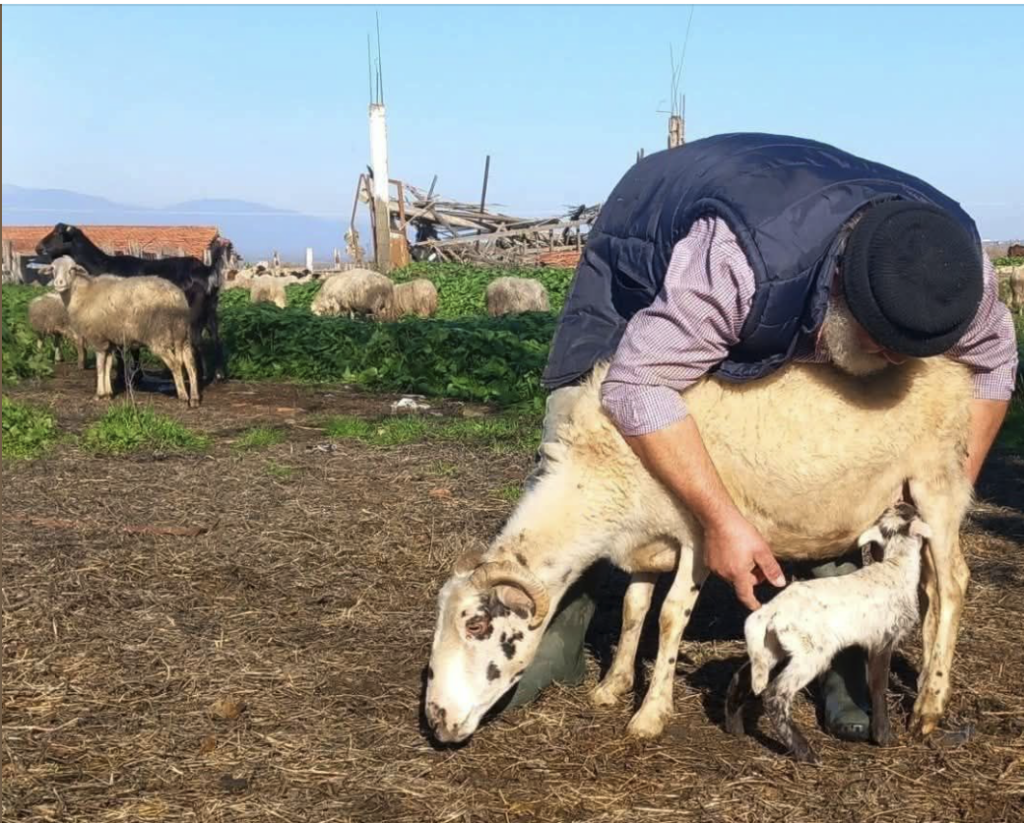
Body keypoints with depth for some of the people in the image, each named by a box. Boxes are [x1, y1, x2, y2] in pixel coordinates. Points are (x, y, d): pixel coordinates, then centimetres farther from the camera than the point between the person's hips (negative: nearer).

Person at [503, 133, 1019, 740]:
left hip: (798, 303, 4)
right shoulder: (736, 260, -48)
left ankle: (846, 656, 1)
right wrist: (723, 519, -43)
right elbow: (640, 383, -43)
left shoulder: (953, 268, -29)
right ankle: (554, 634, 3)